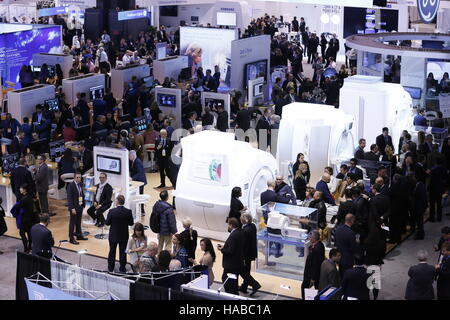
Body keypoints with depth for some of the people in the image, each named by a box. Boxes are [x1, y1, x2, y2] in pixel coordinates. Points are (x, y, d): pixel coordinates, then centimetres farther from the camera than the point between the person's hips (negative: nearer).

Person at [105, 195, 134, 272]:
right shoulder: (128, 212, -15)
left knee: (112, 251, 16)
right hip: (124, 236, 1)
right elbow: (131, 223, -6)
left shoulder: (112, 211, -20)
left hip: (113, 235, -1)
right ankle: (122, 268, 19)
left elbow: (107, 223, -12)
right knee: (122, 252, 13)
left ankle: (111, 267, 27)